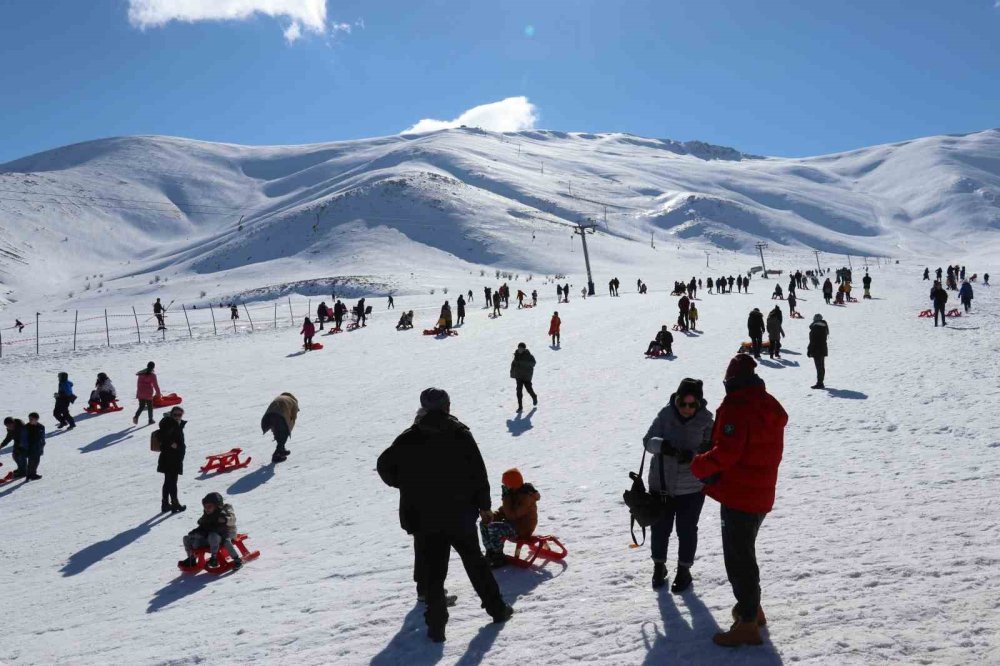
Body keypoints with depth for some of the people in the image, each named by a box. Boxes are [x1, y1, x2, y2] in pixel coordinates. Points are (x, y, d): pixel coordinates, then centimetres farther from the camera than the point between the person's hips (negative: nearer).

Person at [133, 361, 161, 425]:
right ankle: (150, 420, 11)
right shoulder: (152, 375, -10)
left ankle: (136, 416, -11)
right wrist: (158, 393, 1)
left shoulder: (141, 374, 6)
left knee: (141, 406, 13)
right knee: (150, 407, 9)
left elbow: (138, 384, 12)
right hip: (148, 394, -4)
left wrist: (138, 393, 19)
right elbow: (155, 385, -10)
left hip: (140, 394, 4)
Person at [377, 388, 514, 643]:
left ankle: (436, 625, 4)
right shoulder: (461, 433, -4)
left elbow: (385, 466, -2)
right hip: (461, 515, 1)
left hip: (425, 520, -1)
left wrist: (407, 485, 14)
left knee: (433, 571, 6)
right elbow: (478, 472, -4)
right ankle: (497, 609, 26)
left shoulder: (409, 438, -4)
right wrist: (484, 505, 6)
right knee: (476, 563, 17)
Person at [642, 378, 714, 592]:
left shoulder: (705, 420, -10)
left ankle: (684, 570, 33)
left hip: (691, 487, -1)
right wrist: (661, 444, -32)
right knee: (660, 528, 14)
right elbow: (648, 440, -10)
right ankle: (659, 566, 37)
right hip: (661, 483, 1)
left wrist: (692, 456, -30)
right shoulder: (666, 414, -9)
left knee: (687, 530, 11)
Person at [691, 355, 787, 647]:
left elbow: (726, 452, -25)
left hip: (739, 495, -9)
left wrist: (699, 465, -7)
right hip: (761, 495, 9)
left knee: (738, 557, 0)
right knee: (745, 551, 24)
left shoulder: (736, 406, -19)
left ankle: (747, 624, 7)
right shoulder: (770, 406, 10)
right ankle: (751, 608, 37)